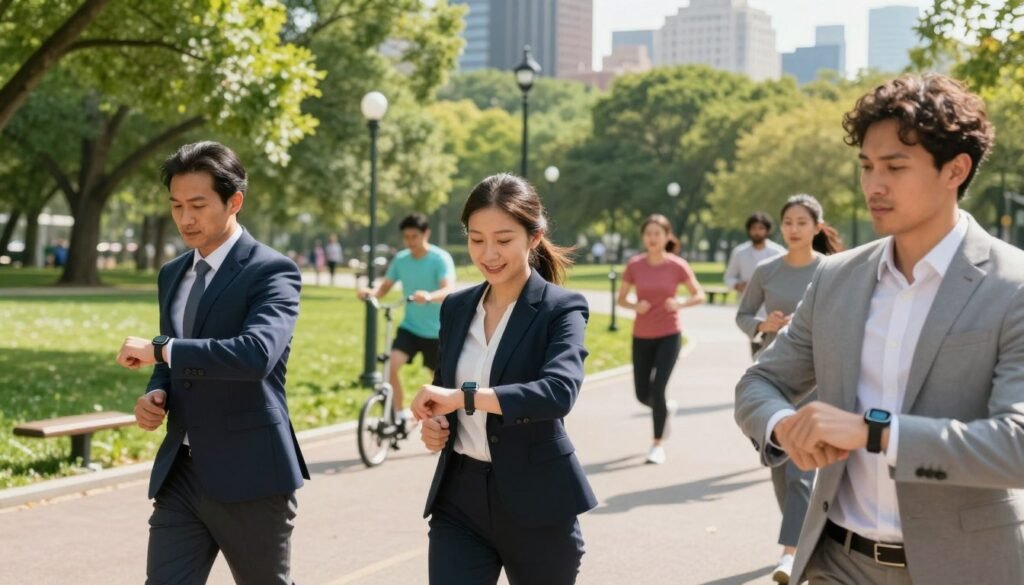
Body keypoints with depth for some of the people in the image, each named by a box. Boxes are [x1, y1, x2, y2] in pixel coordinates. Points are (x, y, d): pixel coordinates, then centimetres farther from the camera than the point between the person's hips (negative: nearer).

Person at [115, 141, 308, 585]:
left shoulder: (272, 272, -11)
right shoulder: (173, 274, 13)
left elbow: (257, 353, -29)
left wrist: (159, 348, -23)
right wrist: (156, 394, 0)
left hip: (249, 475, -6)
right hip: (180, 474, 6)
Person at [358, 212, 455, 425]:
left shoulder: (441, 258, -15)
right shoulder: (400, 259, 0)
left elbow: (449, 290, -29)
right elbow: (385, 286, 1)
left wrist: (430, 296, -50)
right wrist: (370, 292, -23)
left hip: (436, 331, -3)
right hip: (409, 327, 3)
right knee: (391, 365, -20)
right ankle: (399, 414, -8)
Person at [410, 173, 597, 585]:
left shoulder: (561, 309, -9)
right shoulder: (456, 307, 7)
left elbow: (559, 391, -26)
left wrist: (463, 396, -31)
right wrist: (434, 421, -4)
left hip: (535, 500, -4)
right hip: (460, 497, 4)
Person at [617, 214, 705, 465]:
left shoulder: (678, 266, -9)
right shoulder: (634, 265, -4)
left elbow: (700, 295, 0)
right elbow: (621, 299, 4)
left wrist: (681, 303, -19)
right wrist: (635, 306, -17)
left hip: (669, 335, -3)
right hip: (642, 337, 3)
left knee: (657, 389, -14)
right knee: (642, 395, 6)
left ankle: (658, 444, 3)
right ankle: (666, 408, 42)